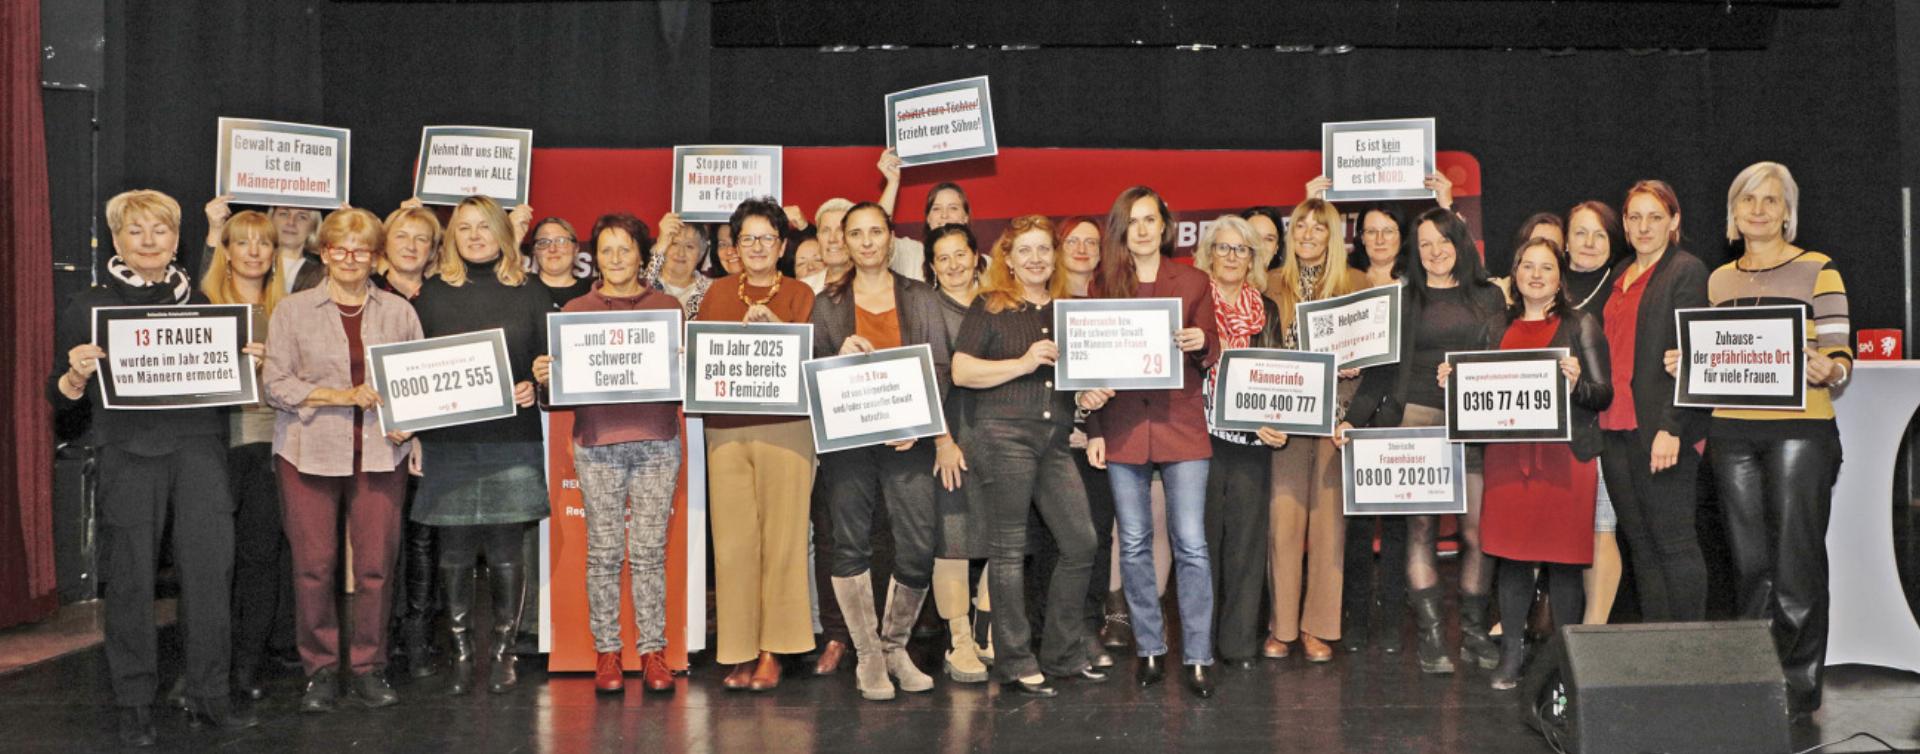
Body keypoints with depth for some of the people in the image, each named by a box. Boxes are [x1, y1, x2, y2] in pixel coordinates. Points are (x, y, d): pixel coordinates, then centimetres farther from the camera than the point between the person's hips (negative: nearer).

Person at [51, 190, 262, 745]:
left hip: (198, 444, 2)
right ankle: (134, 703, 15)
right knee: (131, 577, 1)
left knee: (210, 568, -3)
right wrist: (77, 375, -15)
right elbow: (61, 397, 6)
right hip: (128, 451, -2)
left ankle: (208, 694, 10)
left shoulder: (198, 302, 15)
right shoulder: (89, 306, 6)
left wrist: (246, 362, 2)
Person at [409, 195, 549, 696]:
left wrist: (532, 388, -8)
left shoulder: (530, 294, 9)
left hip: (512, 439, 0)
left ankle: (504, 651, 12)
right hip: (448, 439, 1)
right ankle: (461, 653, 14)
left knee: (505, 549, 1)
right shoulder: (432, 295, 9)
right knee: (454, 550, 3)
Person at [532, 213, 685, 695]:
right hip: (598, 441, 0)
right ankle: (606, 652, 12)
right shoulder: (576, 311, 10)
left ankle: (652, 651, 9)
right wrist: (544, 378, -12)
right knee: (604, 551, 2)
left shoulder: (667, 307, 11)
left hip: (656, 440, 0)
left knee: (650, 551, 2)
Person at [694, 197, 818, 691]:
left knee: (781, 538, -5)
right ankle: (740, 652, 5)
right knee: (733, 540, -2)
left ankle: (772, 651, 3)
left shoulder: (798, 294, 11)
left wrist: (774, 326, -15)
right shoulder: (718, 293, 17)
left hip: (784, 427, -2)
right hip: (726, 428, 2)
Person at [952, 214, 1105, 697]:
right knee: (1009, 547, -1)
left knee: (1081, 542, 2)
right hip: (1003, 435, -5)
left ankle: (1063, 653, 17)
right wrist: (1024, 363, -13)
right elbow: (961, 371, -7)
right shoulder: (989, 308, 2)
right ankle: (1015, 662, 7)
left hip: (1054, 440, 5)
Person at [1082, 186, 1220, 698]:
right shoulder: (1104, 286, 7)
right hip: (1123, 428, 1)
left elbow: (1210, 357, 7)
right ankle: (1149, 650, 19)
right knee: (1134, 545, 6)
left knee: (1191, 545, -5)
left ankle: (1197, 657, 3)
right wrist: (1094, 429, 2)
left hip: (1181, 424, -1)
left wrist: (1201, 344, -17)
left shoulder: (1193, 283, 6)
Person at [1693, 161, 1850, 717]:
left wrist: (1827, 370, -24)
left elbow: (1841, 355, -3)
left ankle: (1799, 688, 8)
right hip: (1732, 431, 4)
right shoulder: (1719, 280, 14)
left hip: (1800, 428, -4)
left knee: (1796, 562, -3)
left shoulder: (1818, 271, 1)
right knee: (1749, 562, 7)